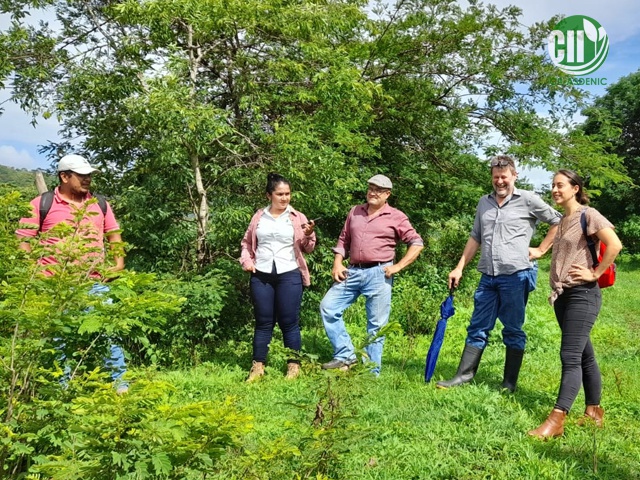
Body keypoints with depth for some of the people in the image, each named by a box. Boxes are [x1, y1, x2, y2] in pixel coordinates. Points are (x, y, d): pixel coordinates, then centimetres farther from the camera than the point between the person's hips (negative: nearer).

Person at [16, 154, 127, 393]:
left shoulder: (99, 204, 9)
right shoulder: (41, 205, -2)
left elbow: (113, 234, 18)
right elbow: (23, 241, -1)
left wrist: (119, 263, 4)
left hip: (95, 283, 3)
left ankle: (119, 381, 12)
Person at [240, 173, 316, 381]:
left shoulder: (297, 218, 5)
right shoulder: (259, 217, 11)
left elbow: (307, 249, 4)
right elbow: (246, 243, 18)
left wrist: (308, 235, -16)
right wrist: (246, 261, 2)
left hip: (289, 275, -2)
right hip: (261, 276, 2)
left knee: (289, 323, 3)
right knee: (263, 323, 8)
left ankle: (294, 366, 12)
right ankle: (258, 367, 15)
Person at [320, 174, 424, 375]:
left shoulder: (396, 217, 2)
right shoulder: (355, 212, 15)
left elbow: (417, 243, 1)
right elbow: (343, 240, 18)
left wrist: (399, 266, -7)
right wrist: (337, 263, 4)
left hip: (378, 274, -4)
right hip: (352, 272, 5)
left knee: (376, 325, 1)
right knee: (328, 306, -4)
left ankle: (372, 372, 11)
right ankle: (345, 355, 6)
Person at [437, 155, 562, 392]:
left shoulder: (528, 199, -1)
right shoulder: (484, 203, 15)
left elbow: (558, 221, 4)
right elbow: (475, 238, 19)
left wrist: (540, 250, -1)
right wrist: (459, 268, 13)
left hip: (516, 275, -5)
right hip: (488, 276, 5)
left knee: (513, 330, 5)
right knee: (478, 327, 8)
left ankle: (509, 383, 13)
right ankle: (464, 374, 13)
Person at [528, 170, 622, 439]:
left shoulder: (588, 215, -9)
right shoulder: (562, 221, 15)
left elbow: (615, 245, -21)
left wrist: (595, 274, -16)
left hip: (582, 295, -8)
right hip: (562, 295, 9)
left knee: (570, 357, -13)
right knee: (584, 356, 14)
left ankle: (556, 420, -16)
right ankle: (594, 411, 22)